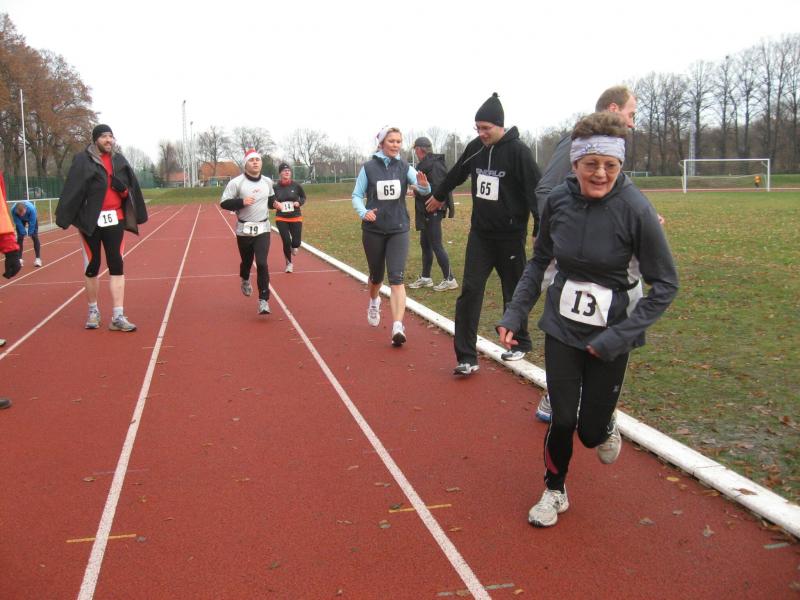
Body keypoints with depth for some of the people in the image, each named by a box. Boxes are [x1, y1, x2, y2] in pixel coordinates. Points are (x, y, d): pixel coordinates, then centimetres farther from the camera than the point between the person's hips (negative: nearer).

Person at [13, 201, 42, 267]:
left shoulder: (31, 208, -44)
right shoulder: (13, 210, -39)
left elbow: (32, 223, -31)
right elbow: (18, 223, -27)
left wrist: (30, 234, -22)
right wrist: (23, 234, -22)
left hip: (31, 218, -1)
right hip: (20, 220, 1)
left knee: (35, 237, -10)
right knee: (20, 237, -7)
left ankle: (38, 258, -8)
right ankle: (19, 259, -1)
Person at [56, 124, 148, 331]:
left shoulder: (119, 160, 10)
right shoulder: (83, 160, -4)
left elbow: (131, 187, 13)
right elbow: (72, 189, -11)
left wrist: (124, 190, -9)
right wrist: (64, 217, -17)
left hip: (115, 220, 3)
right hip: (90, 221, -3)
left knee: (117, 266, -1)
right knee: (92, 266, 7)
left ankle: (118, 316, 0)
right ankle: (93, 311, 24)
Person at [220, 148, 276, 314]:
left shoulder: (268, 181, 3)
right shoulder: (236, 182, -10)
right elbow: (224, 203, -10)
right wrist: (242, 202, -25)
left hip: (263, 229, 1)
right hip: (244, 230, -1)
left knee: (262, 263, -12)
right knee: (247, 261, 16)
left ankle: (263, 301, -8)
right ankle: (245, 280, 52)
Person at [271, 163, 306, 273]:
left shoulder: (296, 185, -6)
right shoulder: (276, 187, -5)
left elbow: (303, 197, 9)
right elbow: (271, 202, 6)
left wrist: (299, 203, -11)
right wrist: (274, 204, -16)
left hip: (295, 218, 0)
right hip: (281, 219, 0)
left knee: (296, 243, -6)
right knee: (286, 242, -7)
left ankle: (293, 246, 35)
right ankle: (289, 263, 18)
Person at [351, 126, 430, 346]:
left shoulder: (404, 167, -2)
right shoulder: (369, 167, -3)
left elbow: (422, 188, -17)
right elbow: (357, 195, 2)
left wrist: (424, 185, -41)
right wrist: (363, 212, -18)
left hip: (398, 230, -1)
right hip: (373, 230, 1)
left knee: (396, 278, -11)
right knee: (376, 275, 16)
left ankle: (397, 327, -16)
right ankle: (374, 302, 50)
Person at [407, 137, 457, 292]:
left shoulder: (433, 165, -17)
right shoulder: (426, 164, 14)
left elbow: (437, 189, -25)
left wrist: (418, 191, -15)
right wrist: (418, 190, 5)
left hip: (433, 211, -11)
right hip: (426, 212, 11)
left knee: (436, 246, -5)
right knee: (425, 244, 17)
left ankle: (449, 279, 2)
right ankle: (425, 278, 28)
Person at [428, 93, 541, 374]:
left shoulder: (518, 151, -14)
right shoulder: (475, 148, 3)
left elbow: (535, 191, -17)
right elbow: (456, 174, 22)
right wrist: (439, 195, 38)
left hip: (510, 235, -4)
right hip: (479, 232, 5)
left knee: (514, 291, 11)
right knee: (470, 291, -4)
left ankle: (520, 343, 34)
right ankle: (466, 357, -1)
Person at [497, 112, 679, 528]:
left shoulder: (635, 209, -19)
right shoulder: (558, 200, -8)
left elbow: (665, 285, -12)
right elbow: (540, 260, 9)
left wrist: (617, 337, -17)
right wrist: (515, 314, 2)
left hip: (609, 337, -2)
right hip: (562, 329, 2)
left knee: (591, 431, 4)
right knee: (562, 420, 0)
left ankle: (606, 427, 44)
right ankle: (555, 492, 29)